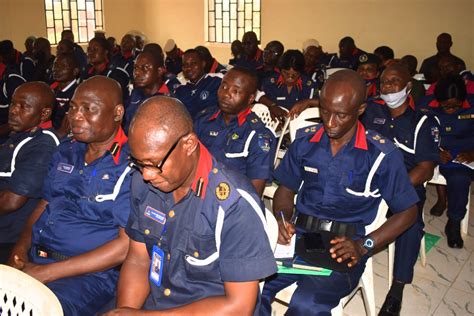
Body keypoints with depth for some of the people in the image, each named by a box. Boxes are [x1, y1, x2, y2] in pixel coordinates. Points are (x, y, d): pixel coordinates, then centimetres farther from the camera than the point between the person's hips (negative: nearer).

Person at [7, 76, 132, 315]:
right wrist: (21, 247, 0)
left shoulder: (132, 166, -10)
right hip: (32, 259, 7)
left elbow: (127, 246, -15)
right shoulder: (66, 151, 14)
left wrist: (45, 273, -14)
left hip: (89, 274, -7)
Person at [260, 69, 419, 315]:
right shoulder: (305, 141, 5)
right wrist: (282, 219, -7)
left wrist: (363, 246, -10)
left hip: (344, 248, -3)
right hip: (300, 236, 3)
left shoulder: (382, 154, -6)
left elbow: (407, 212, 2)